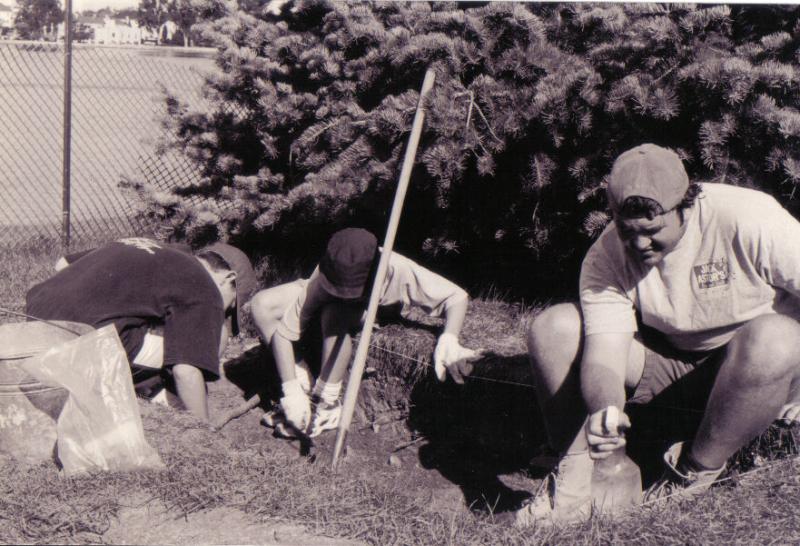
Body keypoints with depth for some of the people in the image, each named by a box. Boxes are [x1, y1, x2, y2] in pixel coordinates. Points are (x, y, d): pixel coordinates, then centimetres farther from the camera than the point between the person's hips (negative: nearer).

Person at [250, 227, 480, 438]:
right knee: (262, 304, -22)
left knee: (334, 315, -38)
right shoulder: (320, 283, -38)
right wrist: (292, 392, -41)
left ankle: (326, 405, -25)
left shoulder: (397, 271, -40)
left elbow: (457, 296, -35)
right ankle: (305, 387, -15)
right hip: (325, 302, 2)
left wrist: (449, 341, -53)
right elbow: (282, 331, -35)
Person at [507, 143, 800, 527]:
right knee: (552, 328, -17)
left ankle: (695, 475, -19)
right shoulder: (606, 258, -15)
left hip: (756, 363, -2)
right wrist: (604, 408, -44)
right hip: (668, 357, 3)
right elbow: (603, 355, -23)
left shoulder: (746, 220, -26)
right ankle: (573, 484, -17)